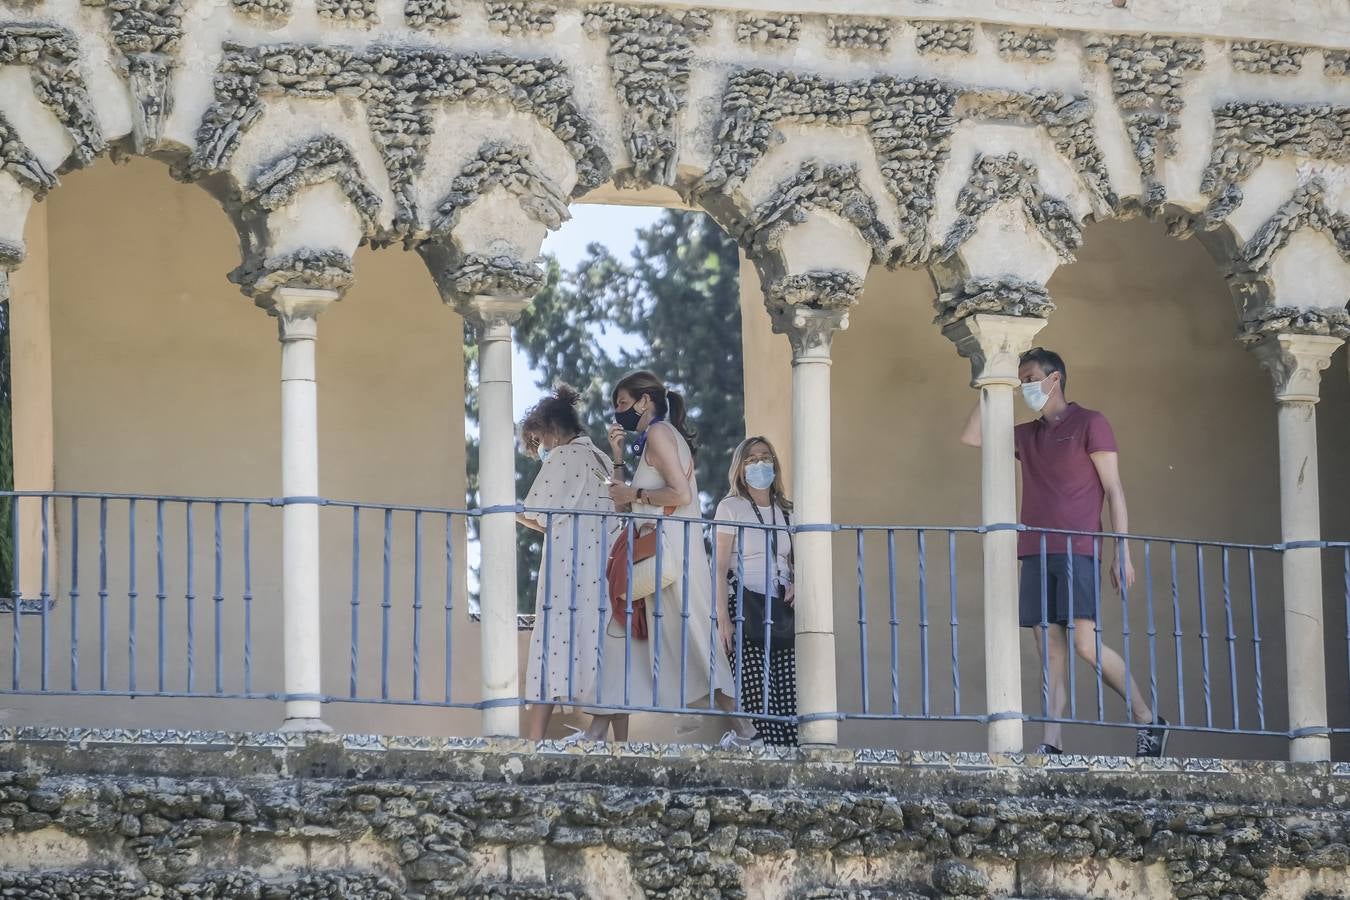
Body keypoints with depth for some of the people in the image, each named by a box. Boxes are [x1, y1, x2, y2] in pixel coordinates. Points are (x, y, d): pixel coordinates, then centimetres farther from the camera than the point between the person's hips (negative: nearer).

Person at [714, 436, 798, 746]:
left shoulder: (786, 512, 18)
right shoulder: (731, 508, 5)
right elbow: (720, 569, -1)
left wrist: (796, 585, 2)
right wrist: (723, 619, -11)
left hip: (781, 609, 4)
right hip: (745, 607, -4)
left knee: (788, 696, -8)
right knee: (757, 696, -14)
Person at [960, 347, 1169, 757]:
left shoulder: (1089, 424, 3)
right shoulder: (1028, 435, 21)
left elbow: (1113, 489, -2)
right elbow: (971, 437, 20)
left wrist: (1122, 551, -10)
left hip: (1076, 551, -6)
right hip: (1035, 554, 6)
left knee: (1086, 643, -15)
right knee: (1050, 651, -1)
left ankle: (1148, 720, -3)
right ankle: (1052, 744, -6)